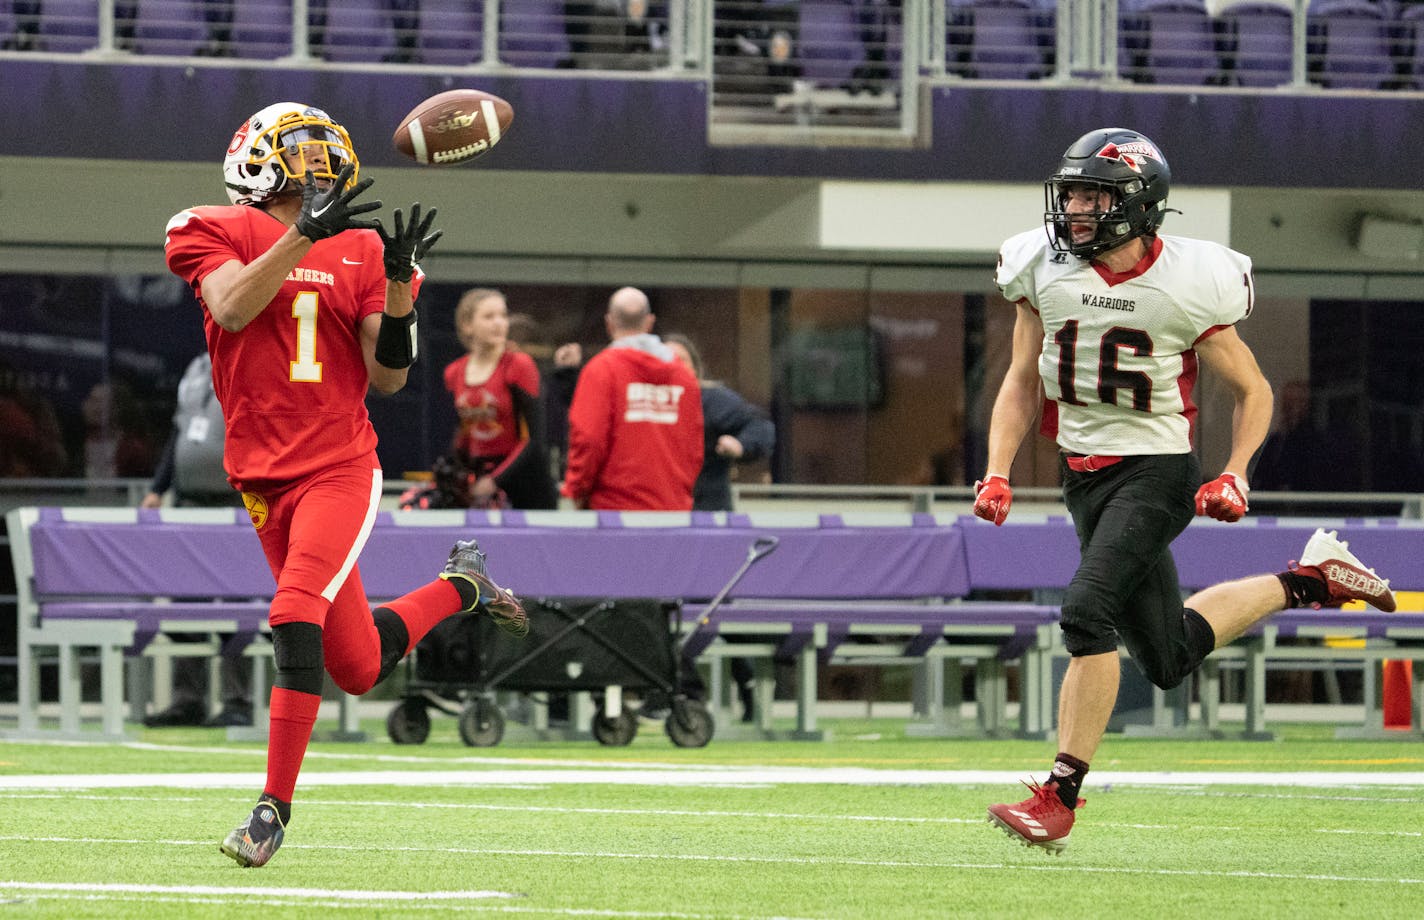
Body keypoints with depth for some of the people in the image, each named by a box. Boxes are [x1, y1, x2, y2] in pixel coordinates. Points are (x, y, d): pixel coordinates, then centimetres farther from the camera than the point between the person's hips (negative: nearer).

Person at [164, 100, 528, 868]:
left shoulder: (362, 250, 7)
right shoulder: (216, 233, 3)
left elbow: (388, 377, 4)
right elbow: (232, 309, -17)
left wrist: (399, 283, -10)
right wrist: (306, 234, -22)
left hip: (341, 468, -1)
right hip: (264, 476, 1)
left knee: (296, 614, -25)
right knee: (358, 668, 8)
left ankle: (275, 805, -17)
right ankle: (459, 587, 40)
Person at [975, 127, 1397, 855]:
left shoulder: (1187, 286, -14)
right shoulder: (1046, 272, -3)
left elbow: (1252, 391, -1)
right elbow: (1024, 382, 7)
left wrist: (1235, 474, -14)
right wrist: (998, 473, -4)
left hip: (1156, 473, -6)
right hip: (1084, 474, 6)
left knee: (1088, 611, -24)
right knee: (1169, 660, 12)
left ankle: (1060, 794, -17)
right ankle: (1306, 582, 35)